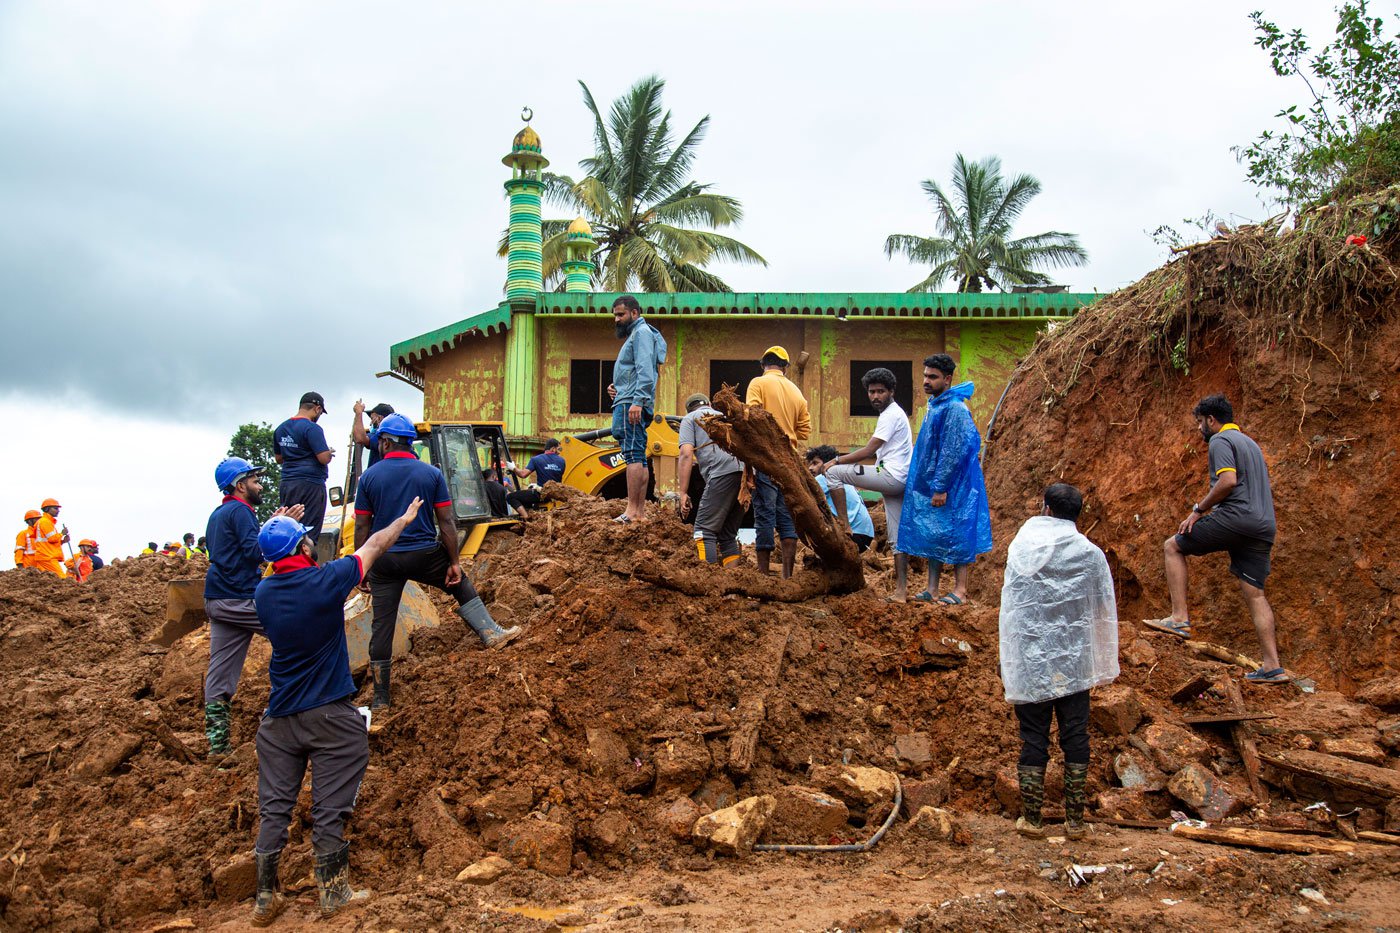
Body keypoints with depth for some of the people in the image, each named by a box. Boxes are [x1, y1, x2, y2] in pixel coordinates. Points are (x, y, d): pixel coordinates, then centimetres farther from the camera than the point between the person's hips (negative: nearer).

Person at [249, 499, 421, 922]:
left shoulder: (263, 593, -1)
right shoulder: (326, 581, -13)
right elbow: (374, 546, 2)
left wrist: (281, 533, 37)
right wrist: (405, 518, 19)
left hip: (280, 717, 5)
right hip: (329, 714, -4)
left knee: (273, 808, 9)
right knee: (329, 808, 4)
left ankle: (266, 898, 16)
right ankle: (332, 893, 13)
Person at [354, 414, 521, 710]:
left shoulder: (369, 477, -2)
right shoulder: (432, 474, -1)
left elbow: (362, 527, -2)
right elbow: (446, 522, -3)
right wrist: (454, 562, 2)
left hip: (384, 560, 0)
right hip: (424, 554, 0)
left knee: (381, 627, 6)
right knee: (461, 585, 27)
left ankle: (380, 697, 12)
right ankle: (491, 633, 21)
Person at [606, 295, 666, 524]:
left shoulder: (642, 332, -3)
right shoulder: (633, 335, 28)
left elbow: (645, 371, -16)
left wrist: (637, 401, -26)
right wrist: (616, 387, 13)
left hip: (631, 404, -11)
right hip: (629, 404, 11)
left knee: (633, 455, -16)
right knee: (639, 458, 8)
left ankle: (632, 511, -22)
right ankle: (641, 511, 9)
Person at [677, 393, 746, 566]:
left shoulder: (690, 419, 17)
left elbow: (686, 454, 3)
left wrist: (683, 493, 0)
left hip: (723, 474, -6)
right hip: (746, 473, 6)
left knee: (705, 530, -5)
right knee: (729, 535, 14)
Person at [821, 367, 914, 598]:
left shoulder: (891, 415, -11)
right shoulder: (893, 413, 21)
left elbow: (868, 451, -15)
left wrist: (837, 460, -6)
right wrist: (844, 459, 16)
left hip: (891, 476, -10)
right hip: (898, 481, 10)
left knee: (834, 473, -8)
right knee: (897, 537, 9)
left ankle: (843, 527, -4)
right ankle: (902, 589, 9)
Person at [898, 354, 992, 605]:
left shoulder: (954, 409, -18)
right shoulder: (935, 405, 12)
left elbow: (953, 453, -21)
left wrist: (941, 488, -21)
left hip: (953, 487, -10)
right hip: (930, 485, 10)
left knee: (955, 535, -2)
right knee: (932, 535, 11)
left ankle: (960, 590, 6)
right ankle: (932, 589, 17)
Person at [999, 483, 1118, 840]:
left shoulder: (1021, 547, -4)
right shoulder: (1090, 554, -3)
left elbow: (1009, 610, 0)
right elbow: (1106, 613, 2)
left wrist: (1007, 661, 9)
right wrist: (1104, 664, 13)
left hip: (1030, 663, 0)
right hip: (1075, 663, 0)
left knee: (1033, 739, 6)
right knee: (1075, 738, 8)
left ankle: (1031, 819, 12)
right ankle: (1075, 820, 13)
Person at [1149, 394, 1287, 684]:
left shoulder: (1220, 441, -3)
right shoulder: (1249, 442, 27)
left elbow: (1228, 480, -18)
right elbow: (1267, 487, 30)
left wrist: (1199, 509, -10)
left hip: (1235, 517, -9)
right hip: (1263, 527, 9)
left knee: (1173, 547, 5)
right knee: (1254, 593, 7)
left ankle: (1179, 618, -5)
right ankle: (1272, 666, 2)